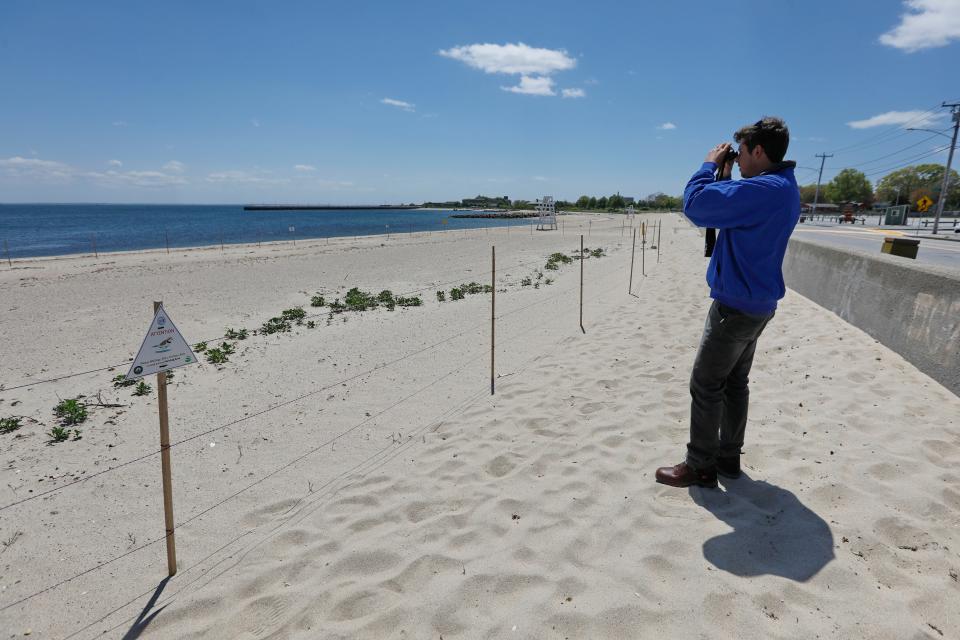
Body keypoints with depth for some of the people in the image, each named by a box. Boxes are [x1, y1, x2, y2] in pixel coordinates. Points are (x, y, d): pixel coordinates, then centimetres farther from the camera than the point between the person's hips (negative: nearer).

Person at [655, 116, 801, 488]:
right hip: (756, 304, 10)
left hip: (736, 306, -10)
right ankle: (728, 458, 26)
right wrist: (726, 177, 10)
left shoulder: (764, 189, -22)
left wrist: (710, 165, -9)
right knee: (734, 383, 16)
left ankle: (700, 467, 8)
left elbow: (696, 205, -26)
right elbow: (733, 214, 21)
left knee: (705, 386, -2)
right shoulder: (784, 189, 12)